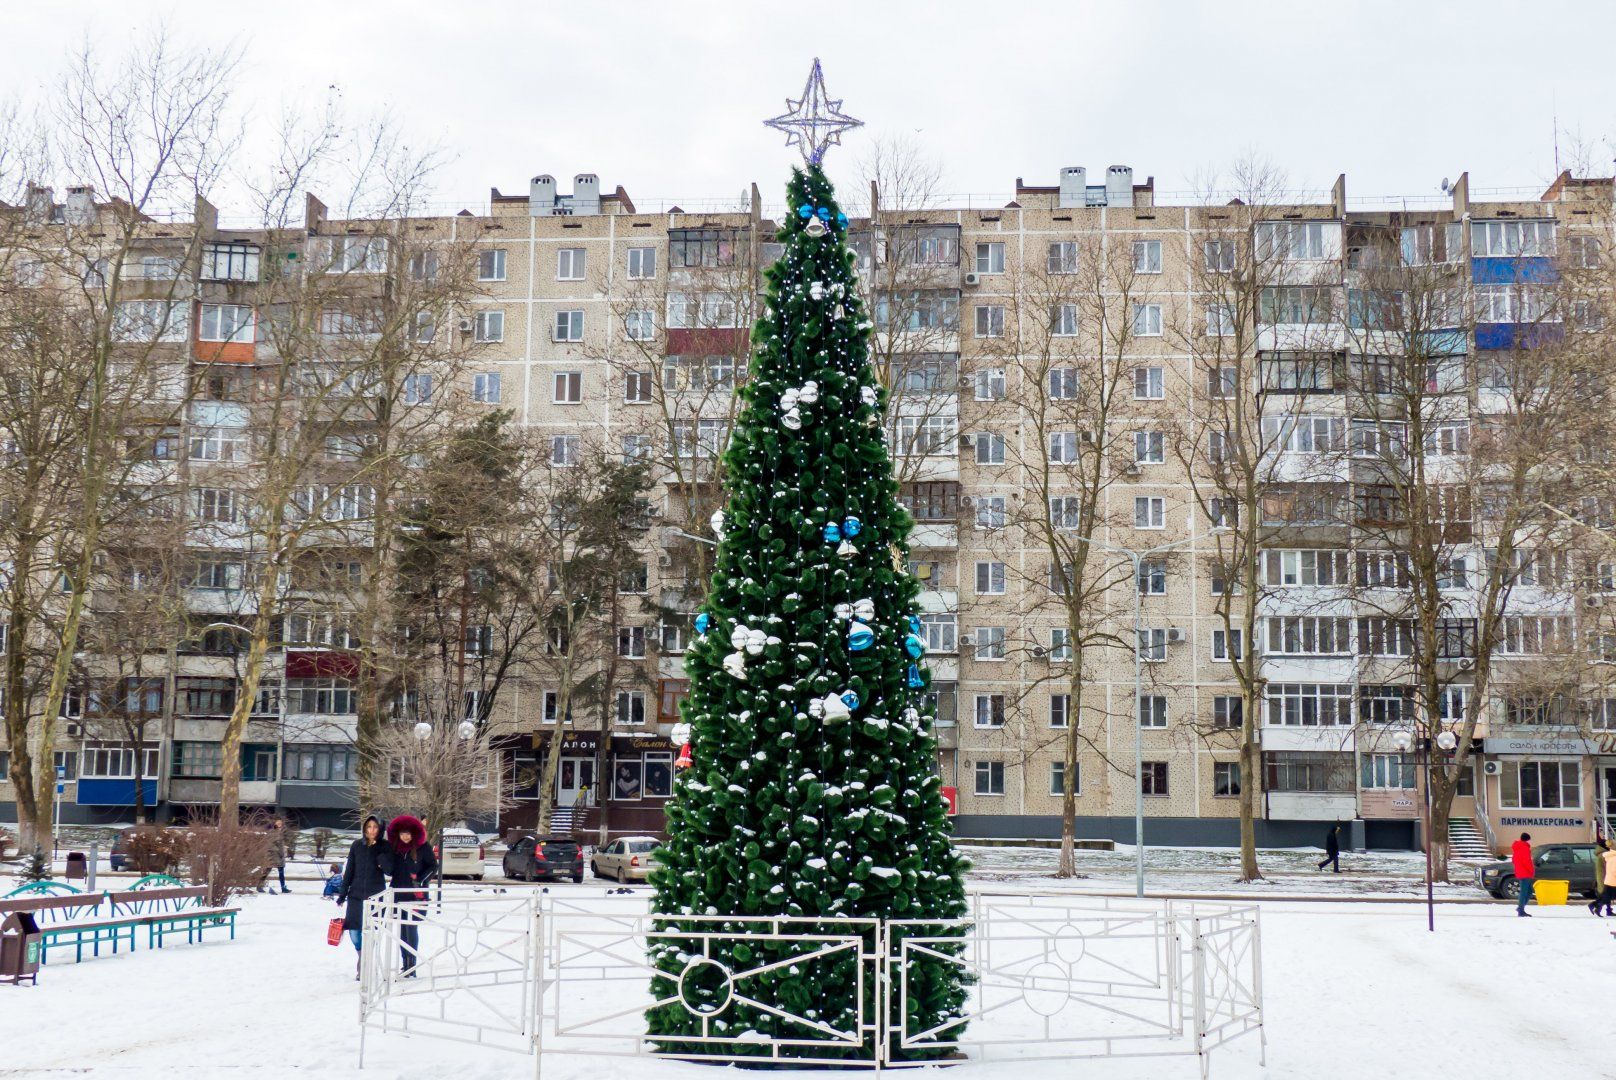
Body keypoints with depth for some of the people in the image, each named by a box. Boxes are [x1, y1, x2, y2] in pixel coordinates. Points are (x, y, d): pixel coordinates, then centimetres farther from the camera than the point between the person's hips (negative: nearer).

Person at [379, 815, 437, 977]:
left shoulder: (423, 848, -5)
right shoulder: (393, 848, 4)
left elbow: (433, 866, 1)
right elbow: (388, 870, -1)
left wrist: (421, 880, -11)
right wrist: (385, 853, -18)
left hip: (416, 895, -4)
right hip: (399, 893, 4)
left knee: (411, 928, -7)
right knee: (401, 929, 7)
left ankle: (412, 965, -3)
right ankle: (405, 963, 15)